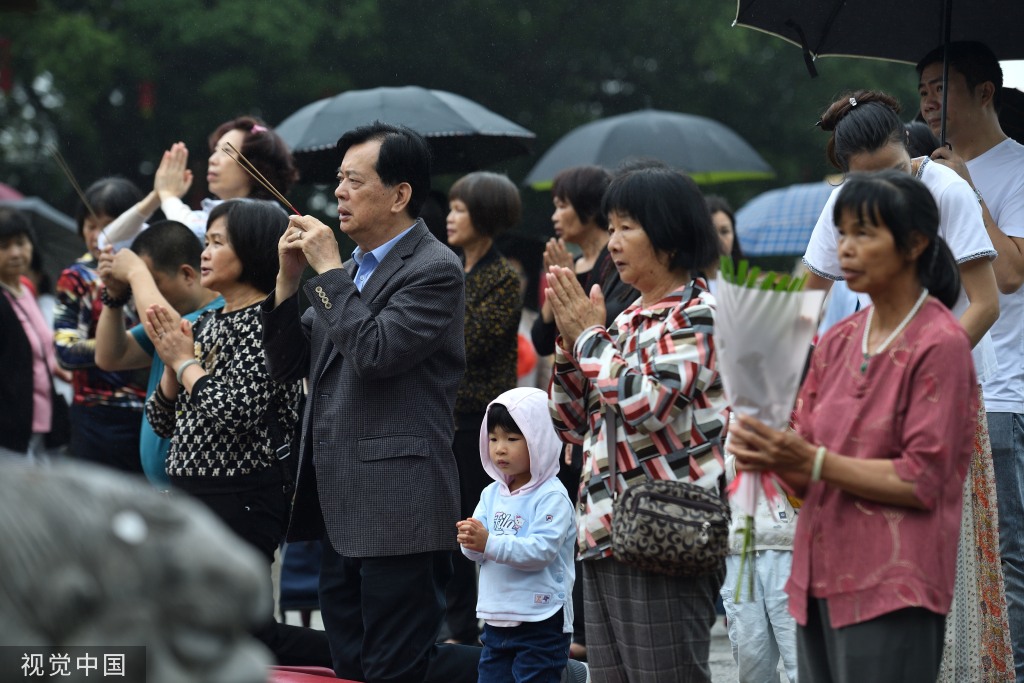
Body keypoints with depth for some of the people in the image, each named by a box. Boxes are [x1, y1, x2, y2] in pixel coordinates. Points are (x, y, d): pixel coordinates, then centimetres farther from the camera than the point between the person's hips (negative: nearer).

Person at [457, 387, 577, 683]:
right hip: (496, 618, 8)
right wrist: (471, 541, -20)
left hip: (541, 622, -7)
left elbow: (542, 550, -23)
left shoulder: (552, 497, -13)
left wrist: (490, 543, -30)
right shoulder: (492, 494, 9)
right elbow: (477, 552, 4)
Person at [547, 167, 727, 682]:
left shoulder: (700, 314, -7)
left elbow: (644, 403, -20)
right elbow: (572, 425, 19)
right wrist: (569, 342, 5)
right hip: (604, 538, 9)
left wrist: (590, 335, -7)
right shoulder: (628, 319, 17)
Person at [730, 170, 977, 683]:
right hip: (821, 581, 7)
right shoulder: (838, 341, 14)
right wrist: (773, 454, -8)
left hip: (892, 590, -7)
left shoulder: (940, 344, -8)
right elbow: (809, 475, 14)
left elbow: (923, 481, -13)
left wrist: (813, 461, -18)